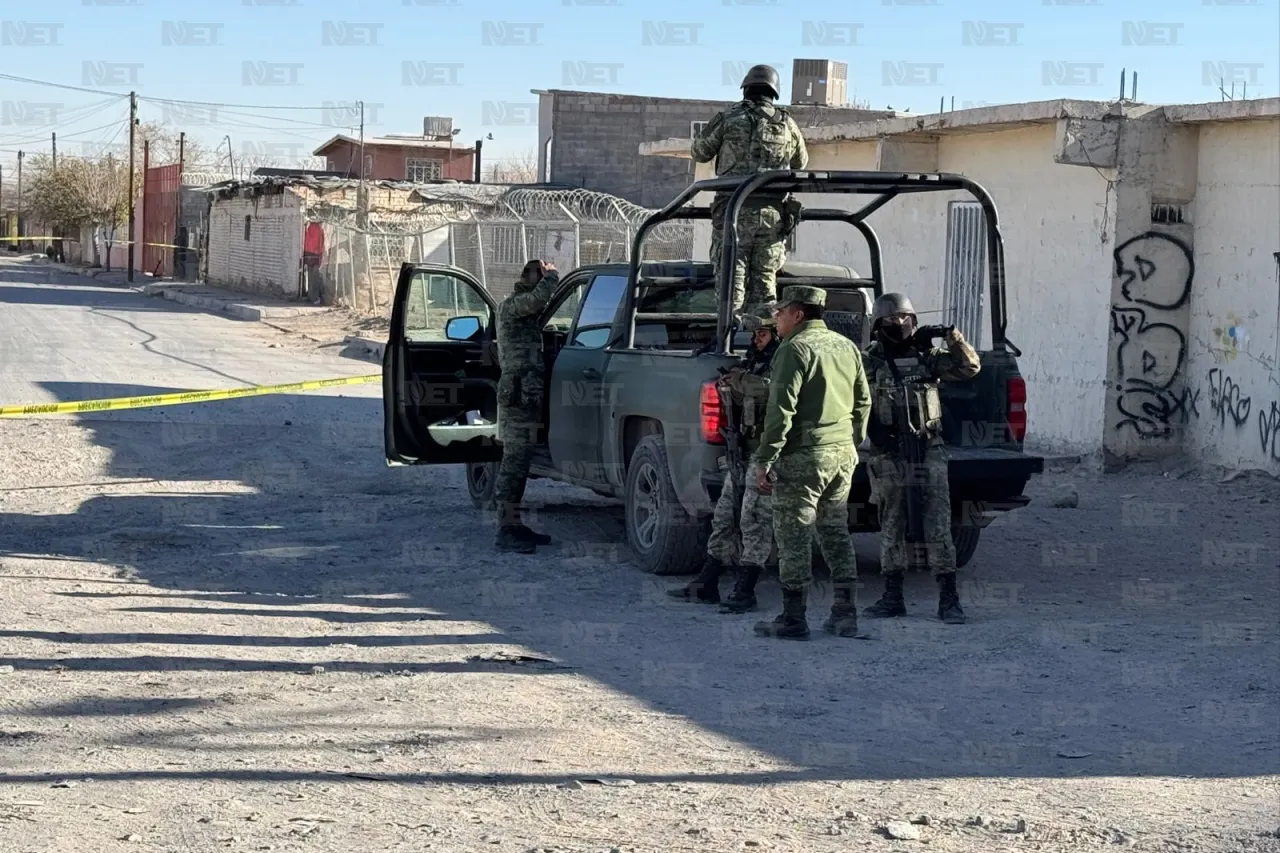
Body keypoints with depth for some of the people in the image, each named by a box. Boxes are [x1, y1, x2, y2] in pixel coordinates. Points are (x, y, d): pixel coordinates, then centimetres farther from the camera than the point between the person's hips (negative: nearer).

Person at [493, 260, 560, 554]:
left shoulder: (525, 310, 21)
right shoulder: (510, 305, -10)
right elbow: (539, 296, -25)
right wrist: (551, 275, -12)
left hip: (527, 396, 11)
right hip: (517, 397, -11)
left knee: (519, 463, 13)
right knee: (514, 462, -11)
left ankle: (514, 525, 19)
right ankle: (506, 530, -11)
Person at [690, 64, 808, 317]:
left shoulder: (729, 117, 3)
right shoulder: (787, 124, 10)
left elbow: (699, 152, 12)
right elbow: (801, 162, 25)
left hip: (735, 208, -2)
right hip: (772, 211, 3)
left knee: (732, 277, -3)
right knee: (764, 278, 8)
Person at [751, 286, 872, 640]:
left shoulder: (795, 349, -12)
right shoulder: (847, 347, 13)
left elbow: (782, 409, -18)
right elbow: (863, 402, 19)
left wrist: (764, 460, -15)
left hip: (803, 456, -8)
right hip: (843, 453, 8)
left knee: (794, 536, -2)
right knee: (835, 531, 16)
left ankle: (793, 619, -1)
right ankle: (845, 614, 18)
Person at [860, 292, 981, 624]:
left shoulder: (928, 356, 8)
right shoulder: (870, 361, 2)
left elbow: (969, 367, 6)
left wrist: (952, 336, -6)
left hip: (929, 451, 0)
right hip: (888, 456, 0)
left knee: (938, 527, -3)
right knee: (891, 528, 7)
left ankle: (949, 599, -1)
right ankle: (892, 597, 16)